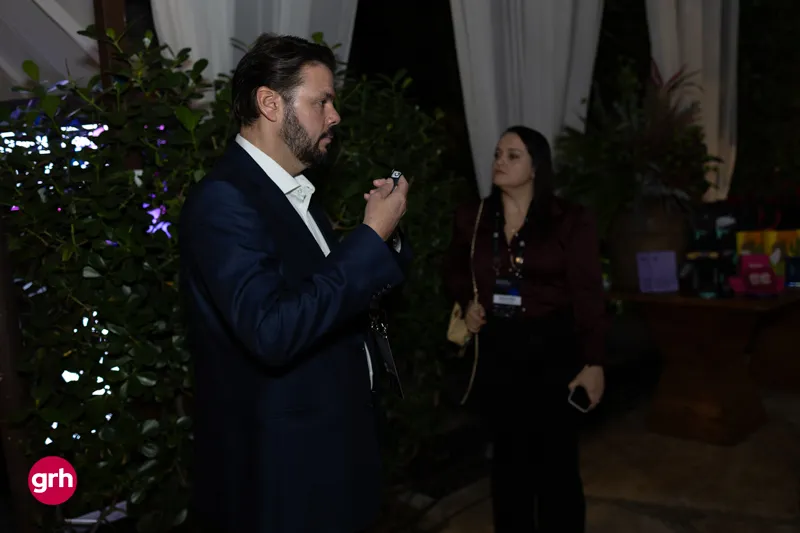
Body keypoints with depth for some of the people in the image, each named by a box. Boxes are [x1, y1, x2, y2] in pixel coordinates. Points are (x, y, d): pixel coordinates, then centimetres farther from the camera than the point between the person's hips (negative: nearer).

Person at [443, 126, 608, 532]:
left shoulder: (569, 221, -7)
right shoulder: (472, 217, 3)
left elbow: (587, 294, -8)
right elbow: (453, 271, 20)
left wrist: (593, 361, -11)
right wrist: (467, 302, 1)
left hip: (553, 348, -3)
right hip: (495, 350, 3)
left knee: (556, 458, 7)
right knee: (508, 455, 15)